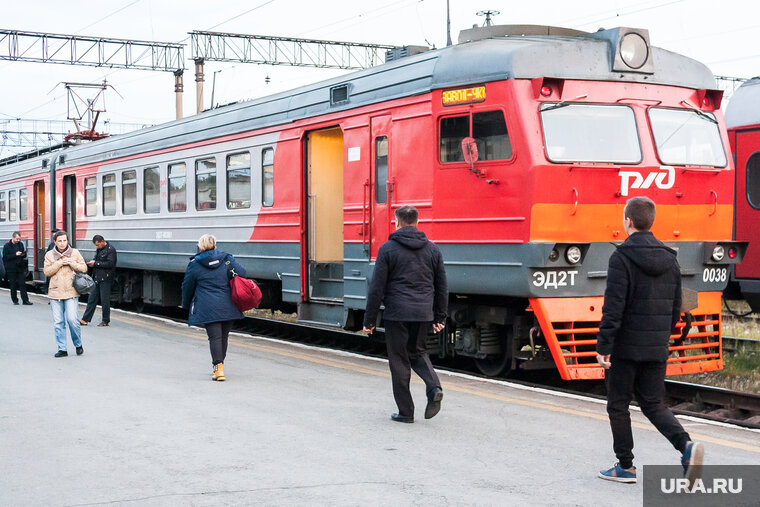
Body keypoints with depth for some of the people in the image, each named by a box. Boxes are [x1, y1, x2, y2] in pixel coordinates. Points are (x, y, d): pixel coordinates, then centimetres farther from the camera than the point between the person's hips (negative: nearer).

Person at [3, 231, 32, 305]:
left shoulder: (20, 244, 10)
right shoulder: (7, 246, -3)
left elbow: (24, 255, 19)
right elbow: (5, 257, -11)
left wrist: (23, 254, -5)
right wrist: (15, 255, -21)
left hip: (20, 268, 3)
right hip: (11, 269, -3)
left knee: (22, 284, -2)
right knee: (13, 285, 3)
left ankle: (25, 300, -1)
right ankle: (15, 300, 13)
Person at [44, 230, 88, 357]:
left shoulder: (75, 253, 7)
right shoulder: (49, 255, 8)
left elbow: (84, 268, 6)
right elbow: (46, 271, -1)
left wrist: (71, 263, -9)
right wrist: (59, 263, -11)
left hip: (71, 292, -2)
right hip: (55, 292, 2)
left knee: (72, 319, -11)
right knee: (58, 322, 1)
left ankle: (78, 345, 9)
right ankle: (62, 349, 9)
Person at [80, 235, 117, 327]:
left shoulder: (110, 249, -10)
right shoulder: (98, 249, 15)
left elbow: (110, 264, -19)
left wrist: (95, 263, -17)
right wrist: (92, 262, 2)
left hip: (105, 279, -8)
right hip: (96, 278, 8)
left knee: (105, 300, -1)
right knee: (92, 299, 8)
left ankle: (105, 321, 10)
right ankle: (85, 319, 10)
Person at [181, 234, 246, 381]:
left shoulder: (195, 264, 1)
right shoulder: (227, 259, 8)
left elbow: (187, 286, 9)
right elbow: (242, 274, 3)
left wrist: (186, 305, 25)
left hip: (208, 308, -3)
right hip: (228, 307, 3)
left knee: (215, 337, -5)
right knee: (223, 336, 13)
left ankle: (219, 368, -15)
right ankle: (218, 367, 25)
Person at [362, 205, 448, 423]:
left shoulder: (388, 249, -5)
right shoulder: (432, 249, 7)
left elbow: (377, 287, -6)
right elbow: (442, 287, 11)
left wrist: (369, 320, 0)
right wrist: (440, 317, 19)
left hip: (397, 314, -4)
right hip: (423, 313, 4)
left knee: (399, 360, 5)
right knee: (417, 352, 21)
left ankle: (406, 411, 8)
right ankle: (434, 387, -5)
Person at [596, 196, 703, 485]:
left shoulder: (622, 258, -13)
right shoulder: (670, 259, 7)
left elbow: (613, 307, -19)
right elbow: (676, 307, 12)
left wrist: (603, 346, -16)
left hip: (626, 346, -6)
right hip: (657, 350, 6)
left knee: (618, 406, 9)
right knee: (653, 404, 14)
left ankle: (625, 466, 15)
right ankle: (686, 445, -9)